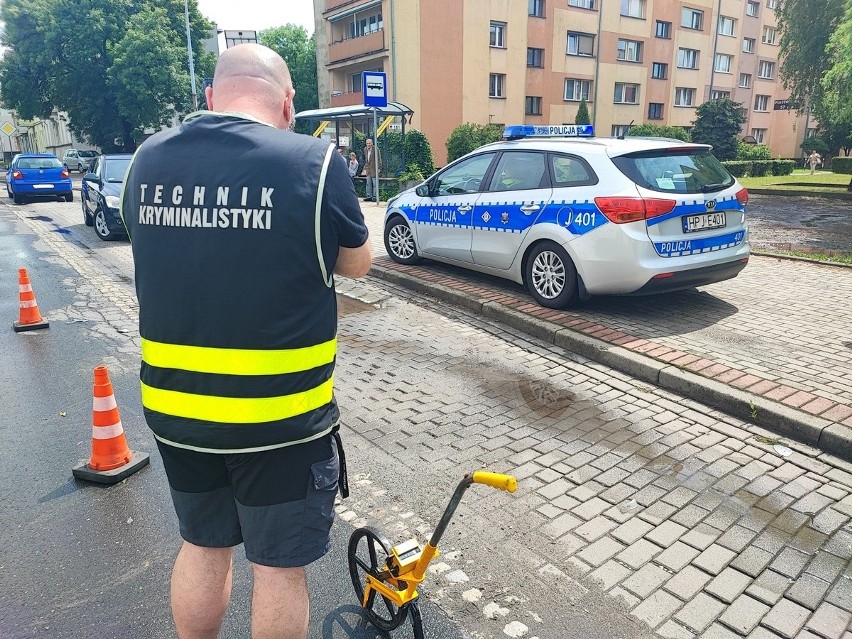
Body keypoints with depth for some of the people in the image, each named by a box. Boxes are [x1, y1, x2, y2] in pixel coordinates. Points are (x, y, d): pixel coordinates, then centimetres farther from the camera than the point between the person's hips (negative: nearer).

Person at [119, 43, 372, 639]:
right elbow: (357, 263, -1)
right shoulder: (315, 163, -16)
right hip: (280, 414, -4)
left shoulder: (148, 159, 0)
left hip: (173, 405, 5)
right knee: (280, 563, 15)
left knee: (203, 544, 25)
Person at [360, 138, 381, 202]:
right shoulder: (365, 149, 8)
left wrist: (379, 168, -17)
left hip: (374, 169, -7)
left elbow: (379, 159, -11)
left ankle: (375, 197, 1)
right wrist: (365, 168, 17)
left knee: (375, 184, -3)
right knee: (368, 184, 9)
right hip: (368, 169, 7)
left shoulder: (376, 149, -13)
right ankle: (369, 196, 14)